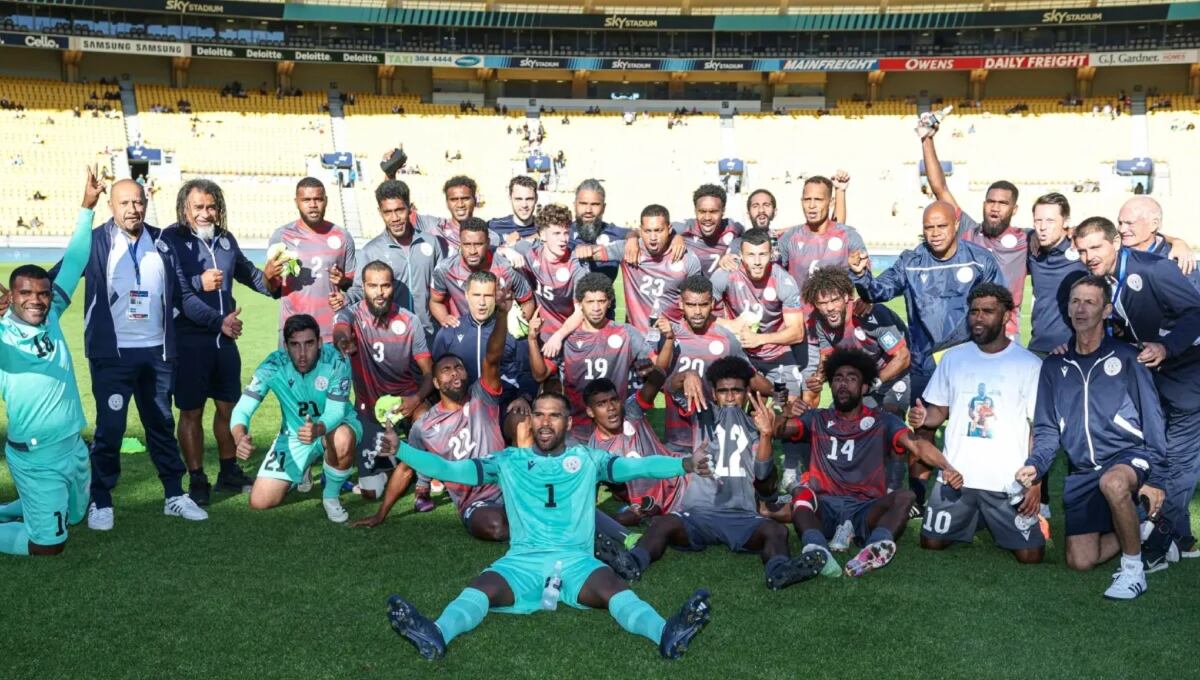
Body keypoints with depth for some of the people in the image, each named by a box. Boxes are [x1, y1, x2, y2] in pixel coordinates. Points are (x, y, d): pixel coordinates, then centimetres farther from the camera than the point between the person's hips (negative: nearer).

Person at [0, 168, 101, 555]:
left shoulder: (51, 317, -2)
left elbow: (73, 264, 0)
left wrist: (87, 207, -2)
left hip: (73, 446, 7)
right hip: (36, 458, -7)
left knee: (72, 517, 25)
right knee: (48, 543, -2)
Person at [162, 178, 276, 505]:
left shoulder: (225, 239, 6)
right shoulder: (172, 240, -13)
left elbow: (245, 270, 24)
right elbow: (180, 294, -21)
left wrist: (266, 278, 3)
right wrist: (218, 321, -27)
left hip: (225, 338, 6)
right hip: (189, 339, -6)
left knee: (228, 406, 15)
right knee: (191, 412, 4)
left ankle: (229, 473, 30)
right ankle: (197, 480, 16)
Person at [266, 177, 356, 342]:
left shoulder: (342, 237, 6)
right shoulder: (281, 236, 2)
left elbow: (354, 284, 14)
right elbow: (272, 289, 7)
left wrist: (343, 280, -8)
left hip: (335, 333, 1)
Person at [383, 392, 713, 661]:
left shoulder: (588, 459, 13)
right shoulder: (509, 461, 14)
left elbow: (634, 465, 0)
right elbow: (449, 469, 8)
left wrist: (684, 465, -16)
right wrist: (399, 449, -3)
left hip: (576, 560, 0)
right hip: (522, 560, 1)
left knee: (613, 589, -31)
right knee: (480, 588, -29)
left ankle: (666, 634, -53)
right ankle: (436, 635, -54)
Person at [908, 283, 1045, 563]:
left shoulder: (1029, 364, -5)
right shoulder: (953, 358, 6)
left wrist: (1035, 481, -13)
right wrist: (924, 417, -12)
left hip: (1009, 481, -3)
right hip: (955, 475, 3)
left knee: (1030, 555, -4)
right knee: (931, 543, 5)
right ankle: (974, 520, 34)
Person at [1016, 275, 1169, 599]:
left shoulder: (1124, 356, -2)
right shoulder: (1054, 366, 9)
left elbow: (1152, 418, -3)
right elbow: (1047, 428, 9)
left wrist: (1156, 478, -9)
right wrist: (1035, 464, -10)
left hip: (1131, 456, -4)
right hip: (1083, 472, 4)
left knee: (1113, 482, -41)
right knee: (1080, 561, -3)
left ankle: (1134, 569, -20)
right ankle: (1142, 536, 25)